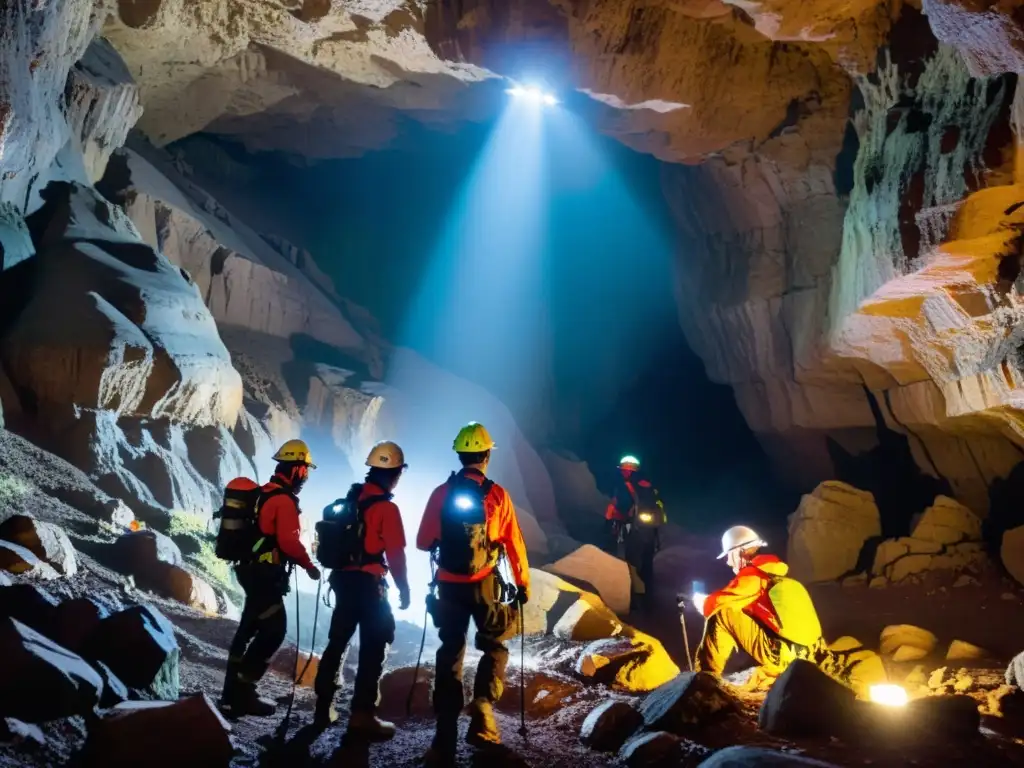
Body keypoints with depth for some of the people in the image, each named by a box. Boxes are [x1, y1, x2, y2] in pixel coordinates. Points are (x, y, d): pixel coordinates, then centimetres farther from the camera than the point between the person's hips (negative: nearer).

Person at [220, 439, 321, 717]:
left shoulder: (263, 493, 13)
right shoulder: (284, 500, -16)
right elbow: (289, 541, -22)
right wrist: (309, 565, -8)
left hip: (249, 569, 10)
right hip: (265, 573, -10)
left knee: (249, 628, 15)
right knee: (274, 630, -5)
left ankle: (234, 692, 22)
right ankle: (242, 692, -3)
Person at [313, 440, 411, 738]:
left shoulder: (351, 498, 8)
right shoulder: (386, 508, -14)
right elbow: (395, 554, -15)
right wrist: (404, 588, -3)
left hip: (343, 578, 8)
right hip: (368, 582, -8)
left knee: (337, 641, 16)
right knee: (373, 647, 0)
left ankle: (324, 708, 22)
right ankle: (362, 715, 0)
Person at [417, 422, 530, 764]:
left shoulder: (441, 493, -4)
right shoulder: (497, 495, -8)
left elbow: (423, 542, 0)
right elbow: (514, 544, -5)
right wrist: (523, 584, 7)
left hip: (449, 585, 2)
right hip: (485, 586, -2)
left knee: (450, 654, 12)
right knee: (494, 648, 18)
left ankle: (445, 739, 13)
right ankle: (483, 707, -6)